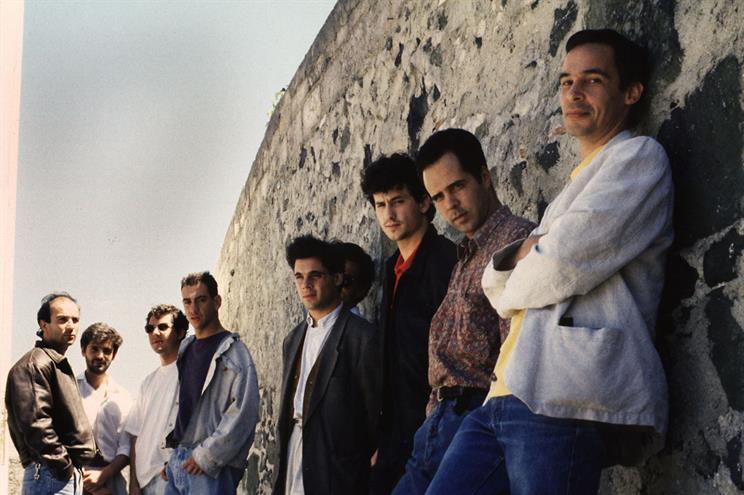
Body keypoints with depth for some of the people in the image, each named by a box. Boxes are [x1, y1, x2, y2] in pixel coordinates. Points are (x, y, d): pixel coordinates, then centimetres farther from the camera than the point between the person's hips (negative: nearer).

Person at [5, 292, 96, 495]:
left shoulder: (59, 364, 20)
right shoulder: (35, 364, -10)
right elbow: (35, 423, -20)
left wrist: (75, 468, 16)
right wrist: (64, 466, -16)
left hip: (69, 474, 10)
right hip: (51, 475, -10)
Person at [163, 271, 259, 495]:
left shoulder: (233, 351, -7)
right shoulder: (185, 349, 16)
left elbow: (244, 411, -16)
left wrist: (207, 456, -16)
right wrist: (172, 454, 11)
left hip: (212, 467, -7)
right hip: (177, 461, 7)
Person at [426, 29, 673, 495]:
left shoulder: (640, 156, 2)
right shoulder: (574, 186, 30)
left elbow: (565, 265, -11)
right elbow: (497, 288, 22)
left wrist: (515, 284, 9)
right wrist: (526, 253, 1)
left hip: (564, 400, -9)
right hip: (509, 395, 9)